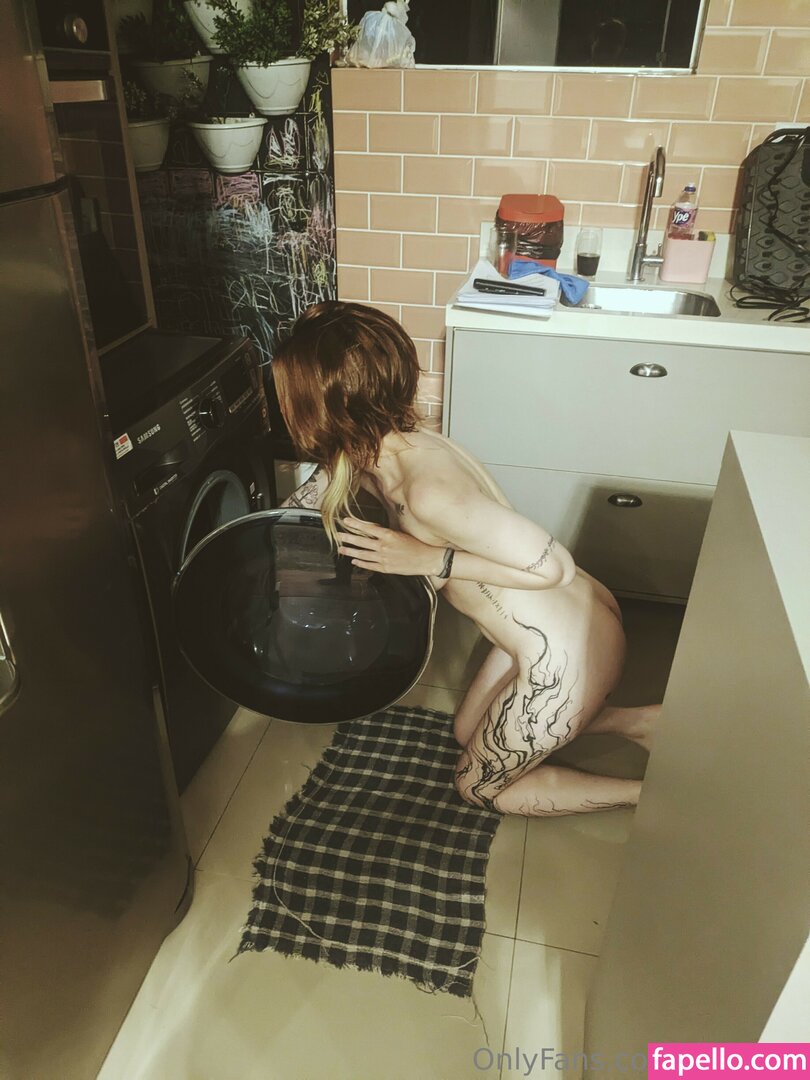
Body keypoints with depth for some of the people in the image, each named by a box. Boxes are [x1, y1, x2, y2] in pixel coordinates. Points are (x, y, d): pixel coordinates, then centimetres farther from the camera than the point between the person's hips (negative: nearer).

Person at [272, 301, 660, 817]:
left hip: (567, 656, -8)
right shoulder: (409, 444, -5)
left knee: (480, 785, 16)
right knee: (469, 732, 29)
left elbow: (554, 565, -27)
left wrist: (432, 560, -25)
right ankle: (632, 720, 27)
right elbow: (327, 481, 16)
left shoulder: (429, 491, -33)